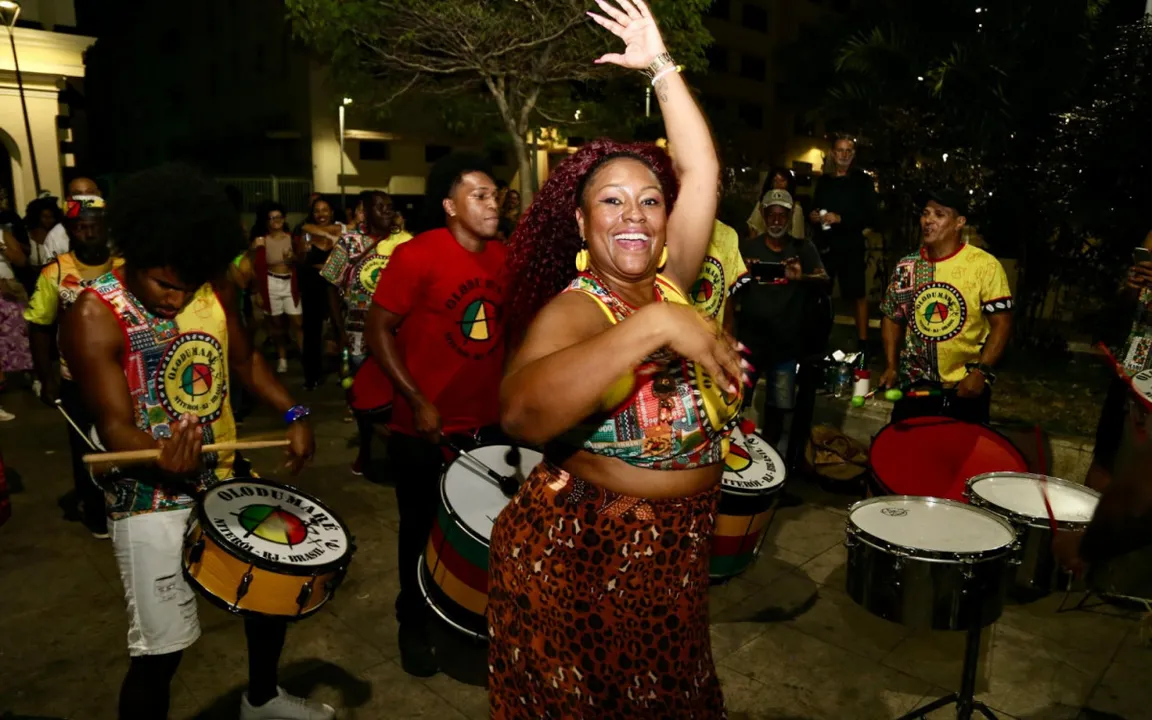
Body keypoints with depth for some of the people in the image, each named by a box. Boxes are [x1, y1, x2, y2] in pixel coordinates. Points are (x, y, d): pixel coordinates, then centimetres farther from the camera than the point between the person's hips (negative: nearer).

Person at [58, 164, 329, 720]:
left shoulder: (214, 291, -3)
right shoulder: (94, 316, -18)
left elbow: (245, 359, 11)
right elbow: (115, 426, -22)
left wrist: (294, 414, -3)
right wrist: (164, 458, -43)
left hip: (227, 478, 6)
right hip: (152, 500, -6)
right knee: (160, 649, -1)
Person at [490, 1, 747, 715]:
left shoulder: (669, 278, -2)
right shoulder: (572, 310, -21)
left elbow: (702, 170, 0)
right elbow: (521, 412, -42)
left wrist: (661, 64, -1)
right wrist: (655, 326, -46)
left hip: (677, 551, 6)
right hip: (583, 557, -6)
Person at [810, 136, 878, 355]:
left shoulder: (862, 180, 0)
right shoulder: (823, 180, 11)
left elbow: (871, 216, -5)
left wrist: (841, 218, -17)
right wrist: (812, 216, -2)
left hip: (851, 246, -3)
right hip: (824, 244, 4)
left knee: (858, 295, -1)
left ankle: (863, 343, 5)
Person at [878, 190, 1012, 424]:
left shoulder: (985, 265, -10)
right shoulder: (905, 267, 2)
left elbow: (1001, 323, -9)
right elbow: (892, 318, 11)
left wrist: (981, 372, -18)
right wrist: (892, 366, 1)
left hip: (966, 384, -2)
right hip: (915, 381, 3)